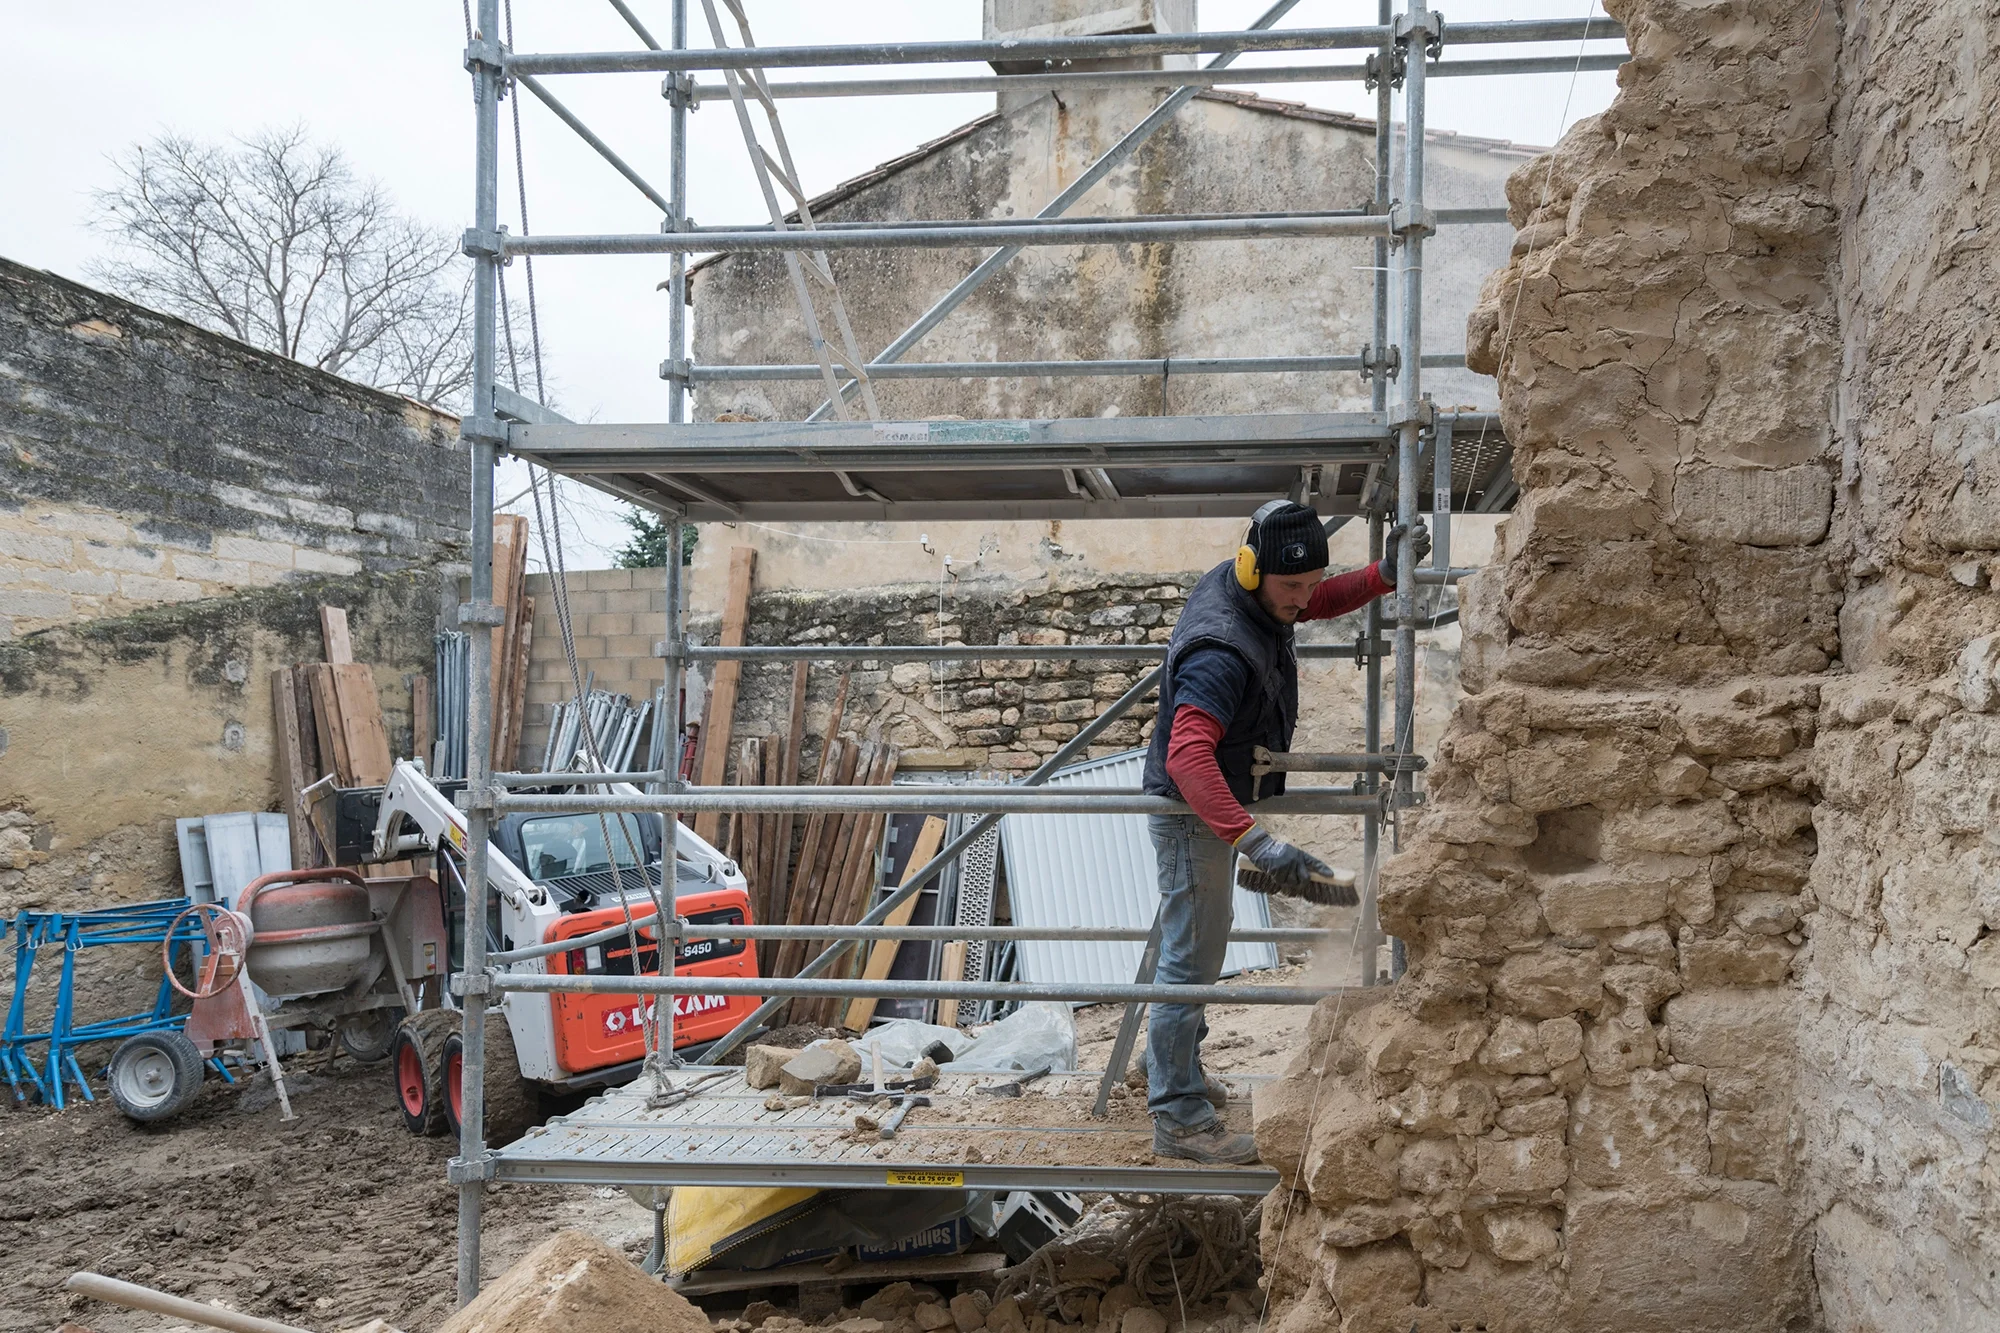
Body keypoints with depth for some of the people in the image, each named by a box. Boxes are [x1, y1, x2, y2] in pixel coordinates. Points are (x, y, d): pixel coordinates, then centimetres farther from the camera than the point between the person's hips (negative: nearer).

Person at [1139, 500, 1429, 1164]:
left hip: (1214, 806, 10)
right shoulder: (1222, 651, -35)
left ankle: (1173, 1069, 42)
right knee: (1192, 959, -2)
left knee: (1199, 944, 24)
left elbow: (1325, 600, 15)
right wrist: (1258, 843, -51)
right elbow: (1187, 757, -45)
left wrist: (1383, 574, -4)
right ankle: (1179, 1119, 9)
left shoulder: (1241, 585, -6)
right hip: (1192, 815, -10)